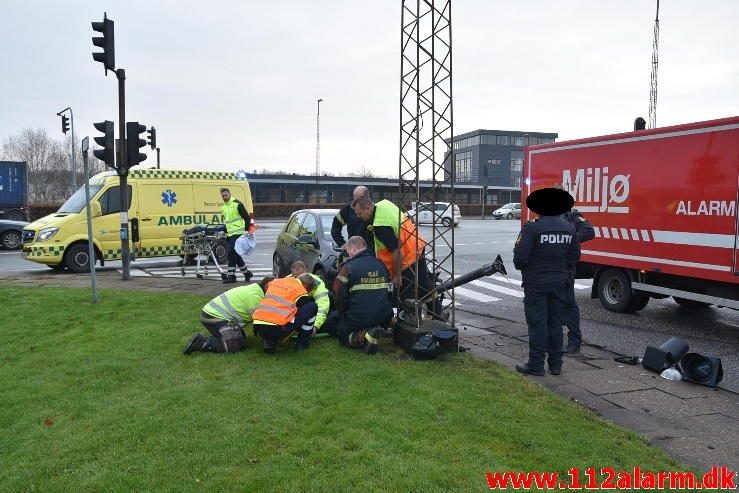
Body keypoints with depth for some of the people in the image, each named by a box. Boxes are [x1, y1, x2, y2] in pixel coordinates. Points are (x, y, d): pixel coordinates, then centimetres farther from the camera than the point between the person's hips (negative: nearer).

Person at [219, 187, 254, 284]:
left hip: (238, 233, -9)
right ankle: (247, 273, 22)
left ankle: (231, 276, -10)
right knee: (235, 254, 10)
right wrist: (225, 231, 22)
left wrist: (246, 230, -16)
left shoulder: (237, 204, -8)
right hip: (230, 234, 9)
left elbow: (247, 218, -10)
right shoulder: (223, 207, 17)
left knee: (231, 253, -14)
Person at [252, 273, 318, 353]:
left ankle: (269, 342, 17)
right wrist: (311, 330, 36)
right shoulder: (300, 291, 6)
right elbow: (305, 313, 16)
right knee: (312, 306, 7)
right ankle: (302, 343, 17)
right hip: (277, 330, -6)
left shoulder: (275, 281, 23)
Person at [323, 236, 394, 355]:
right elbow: (388, 292, 18)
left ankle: (363, 336, -13)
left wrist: (342, 313, 4)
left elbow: (339, 295, -14)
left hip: (358, 317, -7)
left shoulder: (349, 267, -14)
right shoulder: (381, 265, 8)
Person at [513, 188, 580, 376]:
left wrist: (523, 268, 3)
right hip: (559, 283, 5)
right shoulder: (569, 230, 2)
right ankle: (555, 364, 21)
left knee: (537, 323, 1)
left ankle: (536, 364, 6)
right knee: (555, 323, 14)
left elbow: (520, 257, -18)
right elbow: (574, 257, 8)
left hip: (536, 283, -5)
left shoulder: (531, 229, -17)